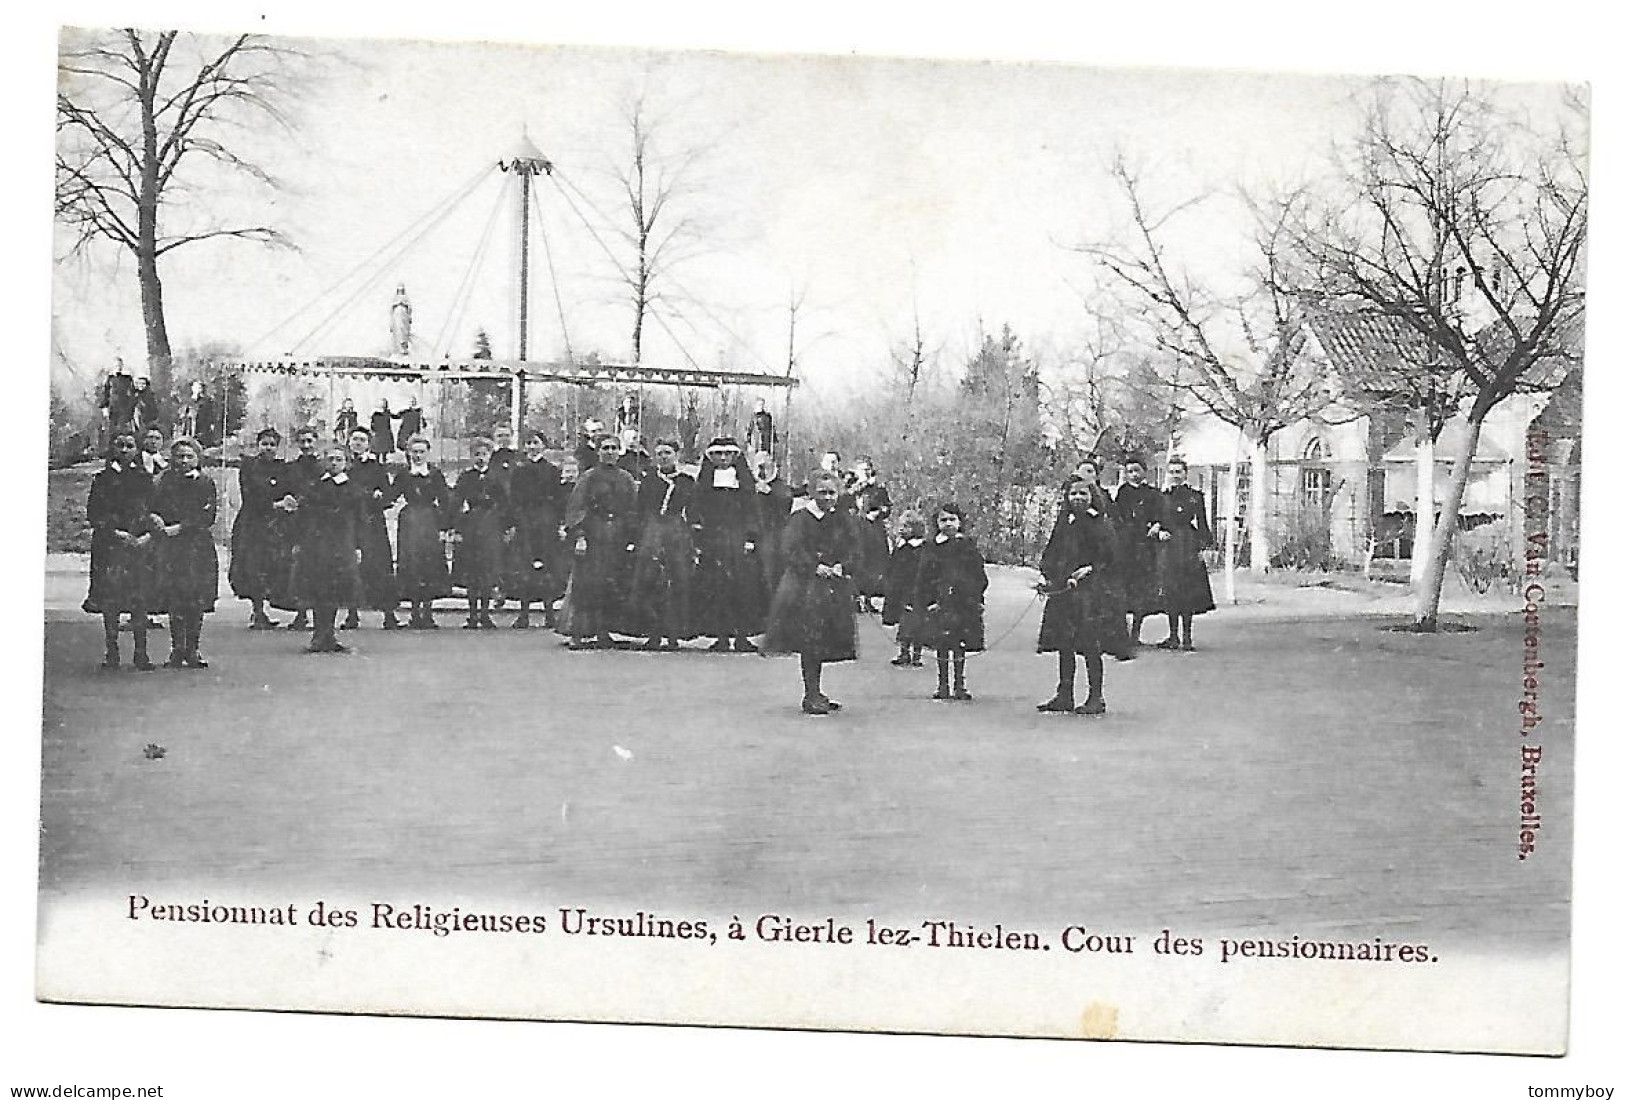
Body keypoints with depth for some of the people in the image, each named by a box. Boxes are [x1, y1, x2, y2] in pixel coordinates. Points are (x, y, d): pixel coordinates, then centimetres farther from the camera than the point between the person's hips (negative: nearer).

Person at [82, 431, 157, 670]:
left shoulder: (145, 478, 8)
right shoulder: (102, 478, 4)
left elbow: (154, 511, 9)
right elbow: (93, 513, 0)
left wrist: (148, 535, -7)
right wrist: (115, 533, -10)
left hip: (141, 544, 1)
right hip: (109, 545, -1)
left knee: (140, 601, -1)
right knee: (109, 600, -1)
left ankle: (141, 653, 4)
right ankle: (111, 652, 7)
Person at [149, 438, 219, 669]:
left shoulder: (206, 484, 6)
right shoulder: (166, 482, 11)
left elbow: (207, 519, -3)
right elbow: (155, 509, 7)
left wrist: (180, 528, -11)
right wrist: (158, 520, -15)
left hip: (199, 547, 0)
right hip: (171, 546, 1)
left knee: (197, 601, -3)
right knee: (174, 600, -3)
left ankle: (192, 650, 5)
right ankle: (177, 650, 3)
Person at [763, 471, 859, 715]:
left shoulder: (843, 521, 13)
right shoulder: (800, 519, -3)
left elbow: (853, 549, 8)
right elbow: (792, 551, -10)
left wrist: (840, 566, -11)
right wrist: (815, 567, -20)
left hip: (835, 586, 5)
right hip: (805, 586, -5)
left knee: (824, 643, 8)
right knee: (809, 642, -10)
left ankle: (815, 693, 18)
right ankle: (811, 696, -8)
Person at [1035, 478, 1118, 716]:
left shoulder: (1100, 524, -3)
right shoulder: (1064, 523, 14)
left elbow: (1109, 558, -8)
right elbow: (1051, 555, 19)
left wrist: (1089, 569, -18)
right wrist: (1048, 576, 4)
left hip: (1089, 589, -6)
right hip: (1062, 589, 6)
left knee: (1089, 646, -6)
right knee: (1063, 644, 8)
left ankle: (1096, 698, 2)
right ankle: (1064, 696, 15)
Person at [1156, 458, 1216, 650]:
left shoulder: (1195, 496, 6)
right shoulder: (1161, 497, 11)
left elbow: (1202, 526, 6)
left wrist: (1202, 548, -3)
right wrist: (1160, 533, -5)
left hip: (1188, 547, -2)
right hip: (1167, 548, 2)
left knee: (1187, 593, -3)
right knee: (1170, 593, 2)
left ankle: (1186, 637, 2)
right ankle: (1173, 636, 10)